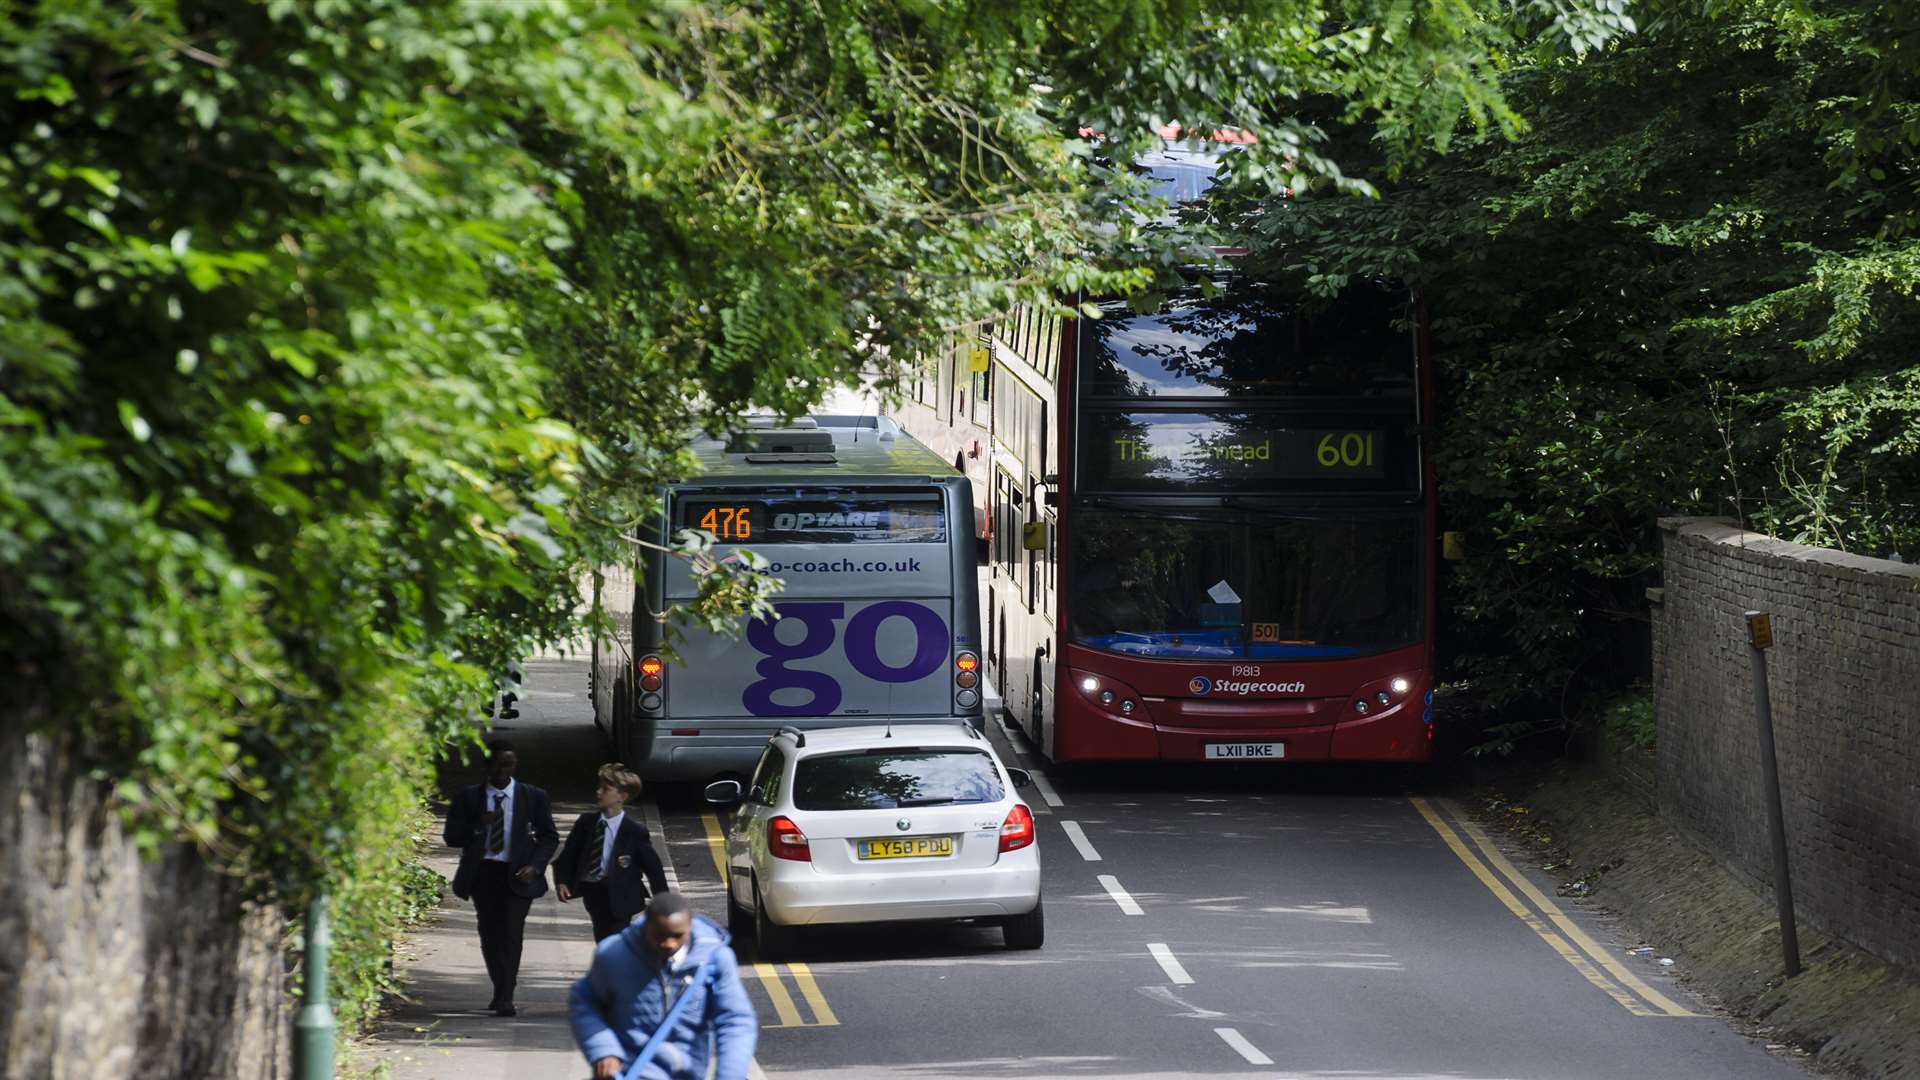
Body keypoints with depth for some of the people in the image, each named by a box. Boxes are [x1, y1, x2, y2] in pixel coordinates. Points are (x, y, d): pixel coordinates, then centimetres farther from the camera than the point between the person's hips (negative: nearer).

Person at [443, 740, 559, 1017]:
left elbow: (549, 837, 8)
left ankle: (505, 998, -15)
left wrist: (535, 865, -9)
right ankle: (500, 991, 24)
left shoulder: (533, 797, 4)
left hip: (517, 875, -2)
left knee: (511, 933, -13)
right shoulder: (468, 797, 5)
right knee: (490, 935, 7)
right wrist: (479, 826, -16)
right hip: (483, 873, 2)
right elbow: (452, 837, 2)